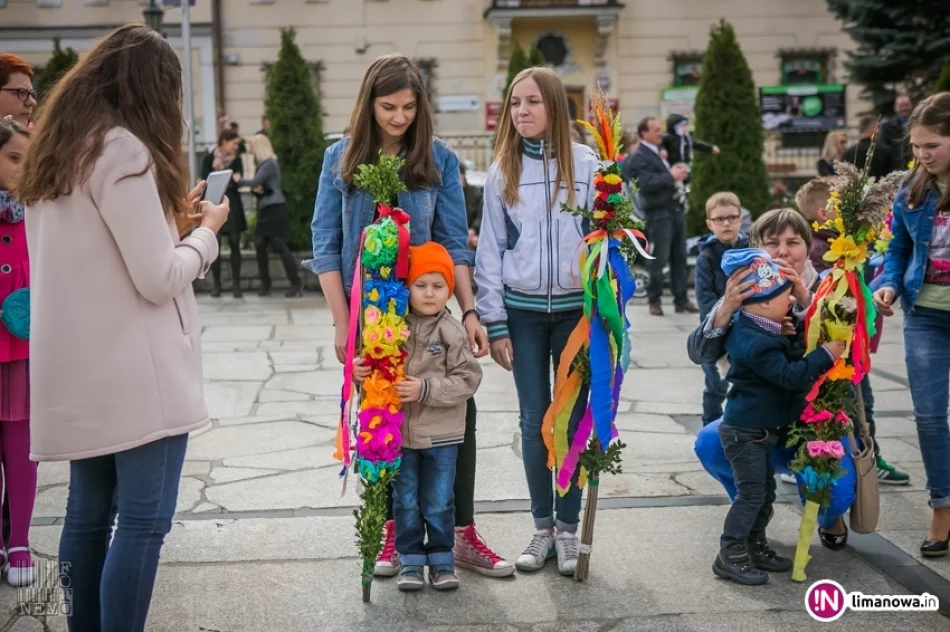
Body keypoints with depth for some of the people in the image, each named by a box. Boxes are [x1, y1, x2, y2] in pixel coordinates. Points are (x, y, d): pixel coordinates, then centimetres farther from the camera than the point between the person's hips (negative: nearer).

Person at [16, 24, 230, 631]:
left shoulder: (57, 148, 13)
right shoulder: (122, 149, -14)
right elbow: (159, 278, -17)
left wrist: (171, 215, 14)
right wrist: (205, 230, 0)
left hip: (78, 371, 9)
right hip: (133, 372, -9)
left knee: (89, 513, 14)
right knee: (143, 521, -3)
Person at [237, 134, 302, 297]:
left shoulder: (269, 163, -11)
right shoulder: (262, 164, 18)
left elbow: (255, 182, -17)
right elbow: (256, 186, 16)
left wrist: (239, 180, 0)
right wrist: (255, 190, -8)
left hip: (275, 209, -9)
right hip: (265, 210, 9)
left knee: (280, 246, -11)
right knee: (260, 245, 5)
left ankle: (296, 285, -10)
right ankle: (265, 285, 10)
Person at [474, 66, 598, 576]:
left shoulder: (585, 163, -1)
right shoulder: (502, 171, 3)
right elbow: (490, 250, 3)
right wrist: (494, 323, -1)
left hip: (576, 309, -1)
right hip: (523, 312, 1)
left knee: (573, 419, 5)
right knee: (534, 421, 6)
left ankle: (568, 529, 16)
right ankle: (542, 527, 19)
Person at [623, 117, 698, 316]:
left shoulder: (660, 153, 20)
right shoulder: (638, 158, -8)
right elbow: (646, 184, -21)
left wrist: (680, 173, 7)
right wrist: (670, 176, -19)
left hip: (675, 210, 8)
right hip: (658, 213, -8)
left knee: (679, 258, 9)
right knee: (659, 259, -3)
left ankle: (681, 299, 14)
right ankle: (654, 300, 7)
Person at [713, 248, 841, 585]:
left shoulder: (756, 329, 6)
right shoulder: (757, 343, -27)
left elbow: (785, 365, 22)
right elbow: (790, 375, -29)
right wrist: (826, 354, -23)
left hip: (758, 431, 10)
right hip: (745, 432, -10)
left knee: (765, 491, 17)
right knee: (751, 493, -5)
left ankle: (755, 546, 28)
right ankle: (729, 556, 2)